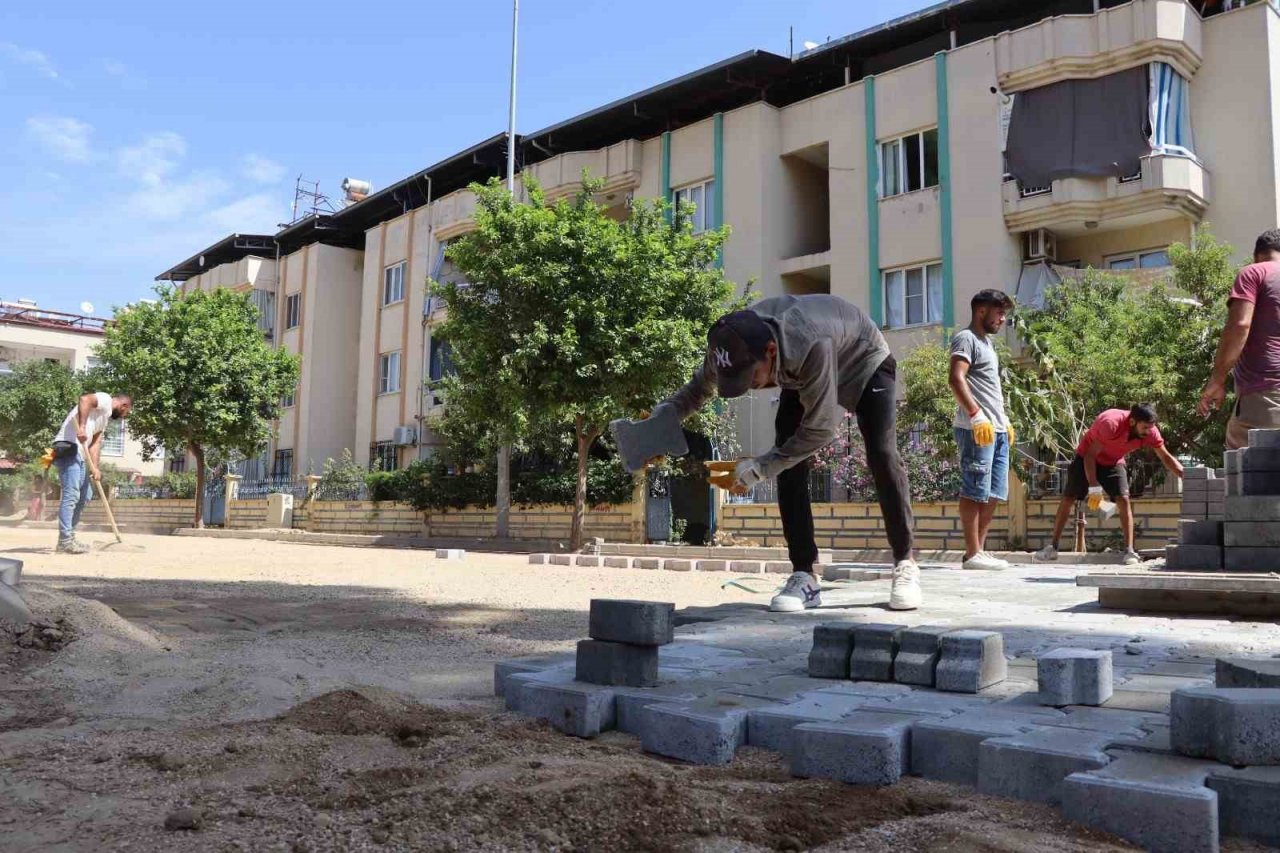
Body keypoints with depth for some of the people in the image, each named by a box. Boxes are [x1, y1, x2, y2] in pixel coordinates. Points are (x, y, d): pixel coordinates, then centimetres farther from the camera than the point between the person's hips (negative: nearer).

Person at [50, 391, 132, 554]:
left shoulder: (106, 417, 26)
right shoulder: (105, 400, 0)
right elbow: (85, 399, -23)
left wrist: (94, 467, 2)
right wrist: (81, 427, -32)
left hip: (79, 453, 10)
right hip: (69, 447, -10)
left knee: (85, 494, 16)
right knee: (71, 495, -13)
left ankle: (67, 537, 19)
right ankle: (65, 542, -14)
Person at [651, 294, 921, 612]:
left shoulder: (810, 346, -48)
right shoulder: (733, 346, -30)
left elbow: (819, 429, -39)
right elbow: (697, 389, -9)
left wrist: (760, 467, -38)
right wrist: (659, 420, -26)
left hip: (865, 364, -4)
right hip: (803, 377, 5)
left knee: (882, 456, -19)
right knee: (789, 463, -12)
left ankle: (905, 565, -6)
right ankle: (804, 576, -9)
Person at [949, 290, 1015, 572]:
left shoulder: (987, 342, 25)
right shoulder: (966, 339, -5)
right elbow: (956, 380, -19)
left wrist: (1004, 420, 23)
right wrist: (977, 416, -25)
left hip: (997, 430, 10)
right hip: (976, 429, -10)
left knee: (994, 494, 8)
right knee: (975, 492, -8)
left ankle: (979, 550, 13)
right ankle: (973, 554, -6)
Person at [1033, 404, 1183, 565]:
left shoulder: (1150, 431, -22)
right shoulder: (1111, 423, -36)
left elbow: (1166, 457, -11)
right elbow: (1090, 455, -29)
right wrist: (1094, 487, -31)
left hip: (1113, 462, 3)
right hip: (1087, 458, -3)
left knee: (1123, 499, -16)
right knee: (1068, 499, -5)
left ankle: (1129, 550, -13)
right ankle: (1052, 548, 1)